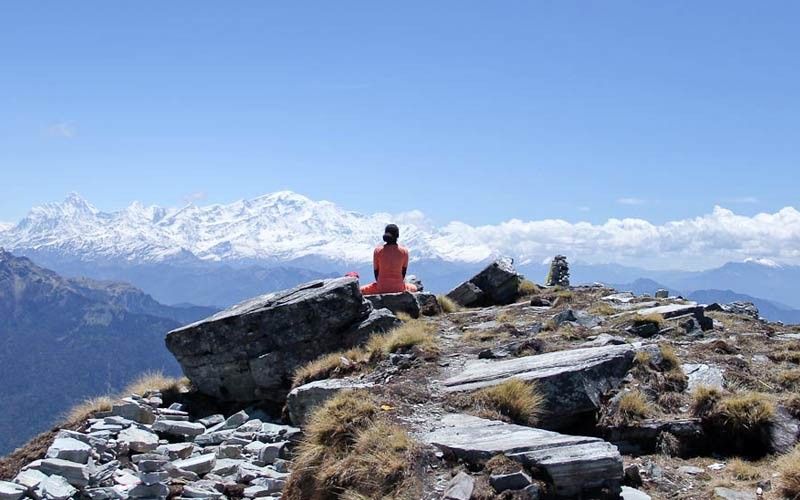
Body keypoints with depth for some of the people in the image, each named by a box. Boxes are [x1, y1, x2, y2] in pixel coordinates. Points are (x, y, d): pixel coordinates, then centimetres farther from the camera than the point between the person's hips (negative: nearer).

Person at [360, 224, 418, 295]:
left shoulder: (378, 250, -5)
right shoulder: (404, 250, -4)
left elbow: (376, 271, 1)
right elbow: (403, 272, 4)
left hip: (381, 288, -1)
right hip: (398, 288, 1)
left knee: (361, 290, 24)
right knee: (414, 288, 33)